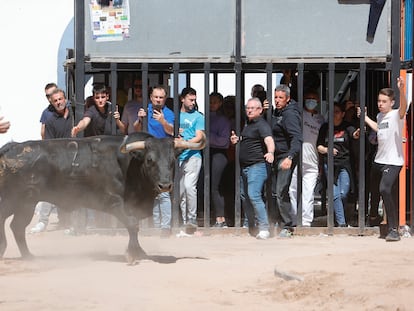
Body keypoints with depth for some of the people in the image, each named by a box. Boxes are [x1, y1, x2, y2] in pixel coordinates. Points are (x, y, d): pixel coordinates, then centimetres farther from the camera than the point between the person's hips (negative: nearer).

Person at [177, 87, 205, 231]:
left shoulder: (198, 116, 5)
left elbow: (199, 137, -4)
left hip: (192, 156, -4)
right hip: (177, 158, 4)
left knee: (189, 186, -19)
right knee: (180, 191, 3)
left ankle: (192, 219, -14)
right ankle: (185, 222, 8)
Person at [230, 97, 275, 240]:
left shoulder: (261, 125, -12)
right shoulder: (248, 124, 18)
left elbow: (268, 139, -30)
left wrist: (270, 152, -50)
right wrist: (237, 139, 13)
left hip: (258, 165, -10)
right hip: (244, 167, 10)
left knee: (254, 195, -21)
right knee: (244, 196, 15)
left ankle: (264, 228, -20)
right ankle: (252, 227, 25)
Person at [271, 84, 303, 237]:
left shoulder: (290, 114, -16)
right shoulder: (277, 112, 13)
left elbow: (297, 138, -27)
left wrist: (290, 157, -40)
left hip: (286, 157, -10)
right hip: (277, 157, 10)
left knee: (281, 193, -14)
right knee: (274, 193, 11)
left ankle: (287, 227, -9)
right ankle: (280, 223, 20)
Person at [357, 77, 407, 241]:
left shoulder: (396, 115, -11)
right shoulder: (380, 116, 12)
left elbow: (403, 106, -35)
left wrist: (401, 90, -52)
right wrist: (365, 118, 34)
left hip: (393, 161, -9)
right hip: (379, 160, 9)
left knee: (385, 189, -25)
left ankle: (394, 229, -24)